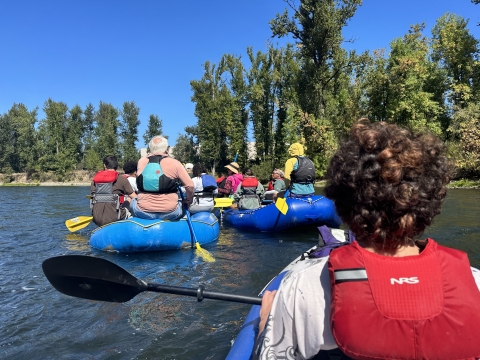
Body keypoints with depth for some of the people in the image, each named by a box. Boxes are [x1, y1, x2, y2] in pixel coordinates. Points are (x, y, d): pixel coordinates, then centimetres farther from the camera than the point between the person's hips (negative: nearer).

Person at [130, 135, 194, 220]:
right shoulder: (175, 163, -8)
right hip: (169, 212, -2)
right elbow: (189, 186, -7)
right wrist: (189, 200, 11)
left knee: (133, 202, 33)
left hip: (143, 212, 2)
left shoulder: (141, 162, 0)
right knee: (184, 205, 28)